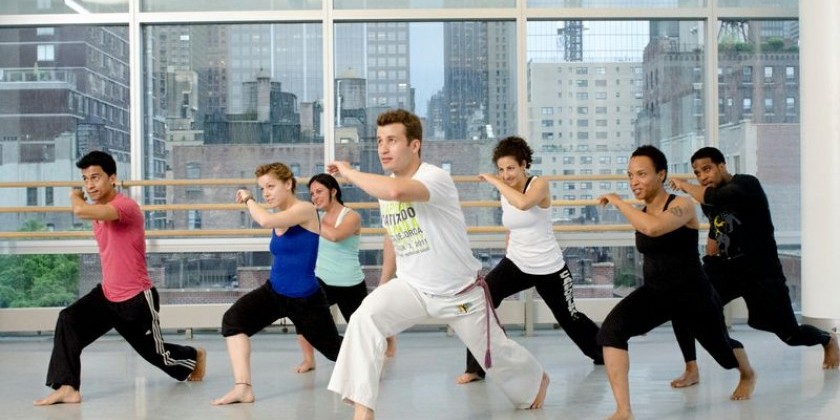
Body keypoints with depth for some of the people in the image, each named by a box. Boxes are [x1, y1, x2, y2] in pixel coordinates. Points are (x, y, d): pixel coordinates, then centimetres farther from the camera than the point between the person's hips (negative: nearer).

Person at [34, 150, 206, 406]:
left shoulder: (126, 206, -25)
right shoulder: (98, 211, 5)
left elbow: (80, 211, -41)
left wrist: (75, 197, -19)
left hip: (137, 299, -7)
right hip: (107, 294, 7)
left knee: (156, 353, 14)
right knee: (68, 320, -21)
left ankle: (194, 357, 47)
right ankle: (66, 388, -23)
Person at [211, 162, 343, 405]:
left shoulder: (305, 210, -18)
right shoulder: (278, 218, 5)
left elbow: (265, 221, -32)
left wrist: (248, 200, -17)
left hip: (305, 298, -6)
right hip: (274, 291, 6)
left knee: (333, 348, 15)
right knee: (233, 320, -24)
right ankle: (242, 388, -28)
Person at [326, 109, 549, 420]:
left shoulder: (436, 178, -27)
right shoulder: (386, 188, -4)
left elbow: (396, 191, -50)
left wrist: (349, 172, -36)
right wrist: (383, 286, 20)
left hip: (460, 291, -4)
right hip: (412, 286, 4)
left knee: (495, 355, 16)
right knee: (365, 318, -25)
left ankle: (536, 380, 52)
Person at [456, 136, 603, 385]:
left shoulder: (539, 185, -16)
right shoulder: (505, 194, 2)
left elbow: (523, 204, -40)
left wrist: (494, 182, -30)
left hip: (549, 269, -4)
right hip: (516, 264, 5)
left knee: (569, 318, 13)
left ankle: (604, 353, 44)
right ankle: (475, 368, -13)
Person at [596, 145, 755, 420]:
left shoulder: (682, 205, -20)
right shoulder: (642, 213, 0)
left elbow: (653, 228, -42)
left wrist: (619, 202, -32)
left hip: (693, 295, -4)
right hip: (654, 293, 5)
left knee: (720, 347, 22)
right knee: (610, 330, -25)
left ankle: (748, 376, 61)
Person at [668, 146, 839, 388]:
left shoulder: (747, 185, -18)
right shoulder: (709, 201, 4)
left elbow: (716, 198, -39)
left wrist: (686, 186, -28)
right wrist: (712, 241, 12)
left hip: (761, 271, -5)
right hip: (726, 268, 5)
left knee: (790, 334, 4)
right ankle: (692, 370, -9)